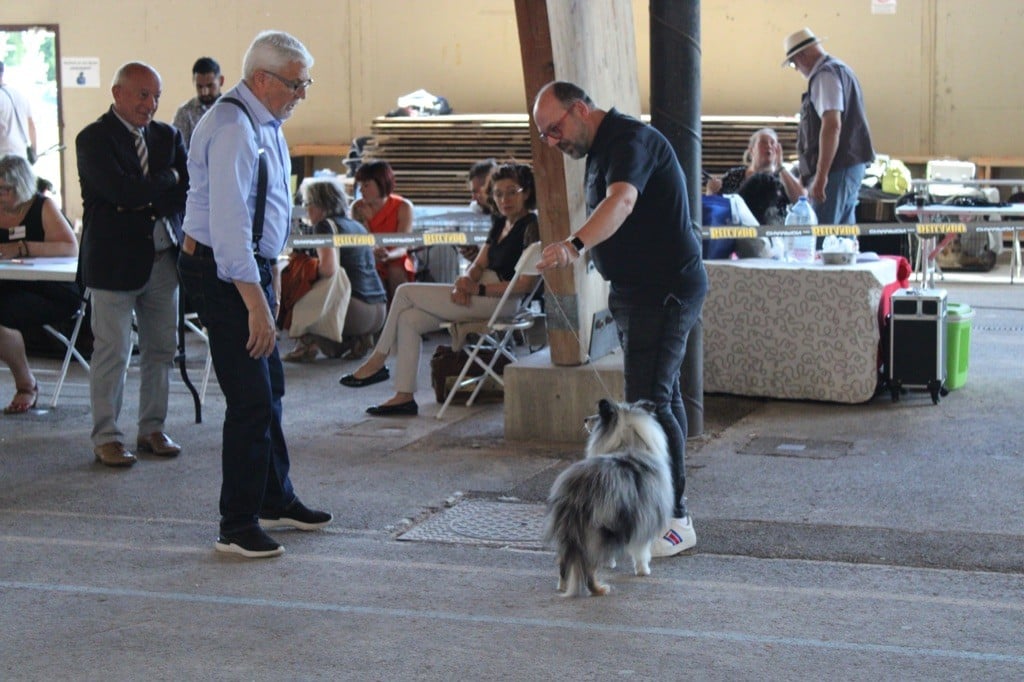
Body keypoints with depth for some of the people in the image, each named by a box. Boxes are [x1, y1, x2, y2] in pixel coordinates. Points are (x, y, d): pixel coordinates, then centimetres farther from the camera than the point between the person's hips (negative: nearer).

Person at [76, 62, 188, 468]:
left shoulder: (167, 136, 12)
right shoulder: (94, 139, -6)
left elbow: (187, 191, 2)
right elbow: (122, 191, -19)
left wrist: (146, 199, -14)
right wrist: (167, 179, -6)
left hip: (164, 258, 6)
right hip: (115, 261, -6)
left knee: (161, 350, 10)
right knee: (112, 354, -1)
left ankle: (152, 430, 22)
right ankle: (106, 437, 9)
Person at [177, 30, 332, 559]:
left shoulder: (265, 124, 10)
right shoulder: (233, 129, -22)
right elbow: (229, 225, -27)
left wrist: (268, 275, 20)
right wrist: (256, 302, -29)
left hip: (252, 268, 10)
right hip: (225, 274, -10)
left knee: (268, 391, 18)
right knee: (251, 399, -8)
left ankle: (275, 500, 32)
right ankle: (236, 526, 1)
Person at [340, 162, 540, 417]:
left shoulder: (531, 226, -8)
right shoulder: (500, 226, 20)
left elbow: (526, 284, -17)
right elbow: (479, 264, 15)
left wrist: (478, 288, -19)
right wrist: (465, 281, -10)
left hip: (499, 300, -9)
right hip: (481, 295, 9)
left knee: (406, 292, -10)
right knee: (408, 319, -7)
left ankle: (377, 362, 2)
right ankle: (404, 396, -10)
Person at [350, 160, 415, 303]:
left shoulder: (403, 207, -11)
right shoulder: (358, 207, -7)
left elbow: (402, 246, -20)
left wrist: (388, 255, -42)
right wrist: (365, 220, -25)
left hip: (396, 261, -1)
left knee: (395, 271, -30)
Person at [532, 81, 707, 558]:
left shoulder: (629, 139, -18)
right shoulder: (601, 150, 16)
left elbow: (622, 201, -38)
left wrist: (574, 245, -52)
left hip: (665, 289, -11)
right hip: (637, 290, 11)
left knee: (648, 400, -14)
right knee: (661, 397, 14)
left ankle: (675, 519, -10)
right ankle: (666, 507, 22)